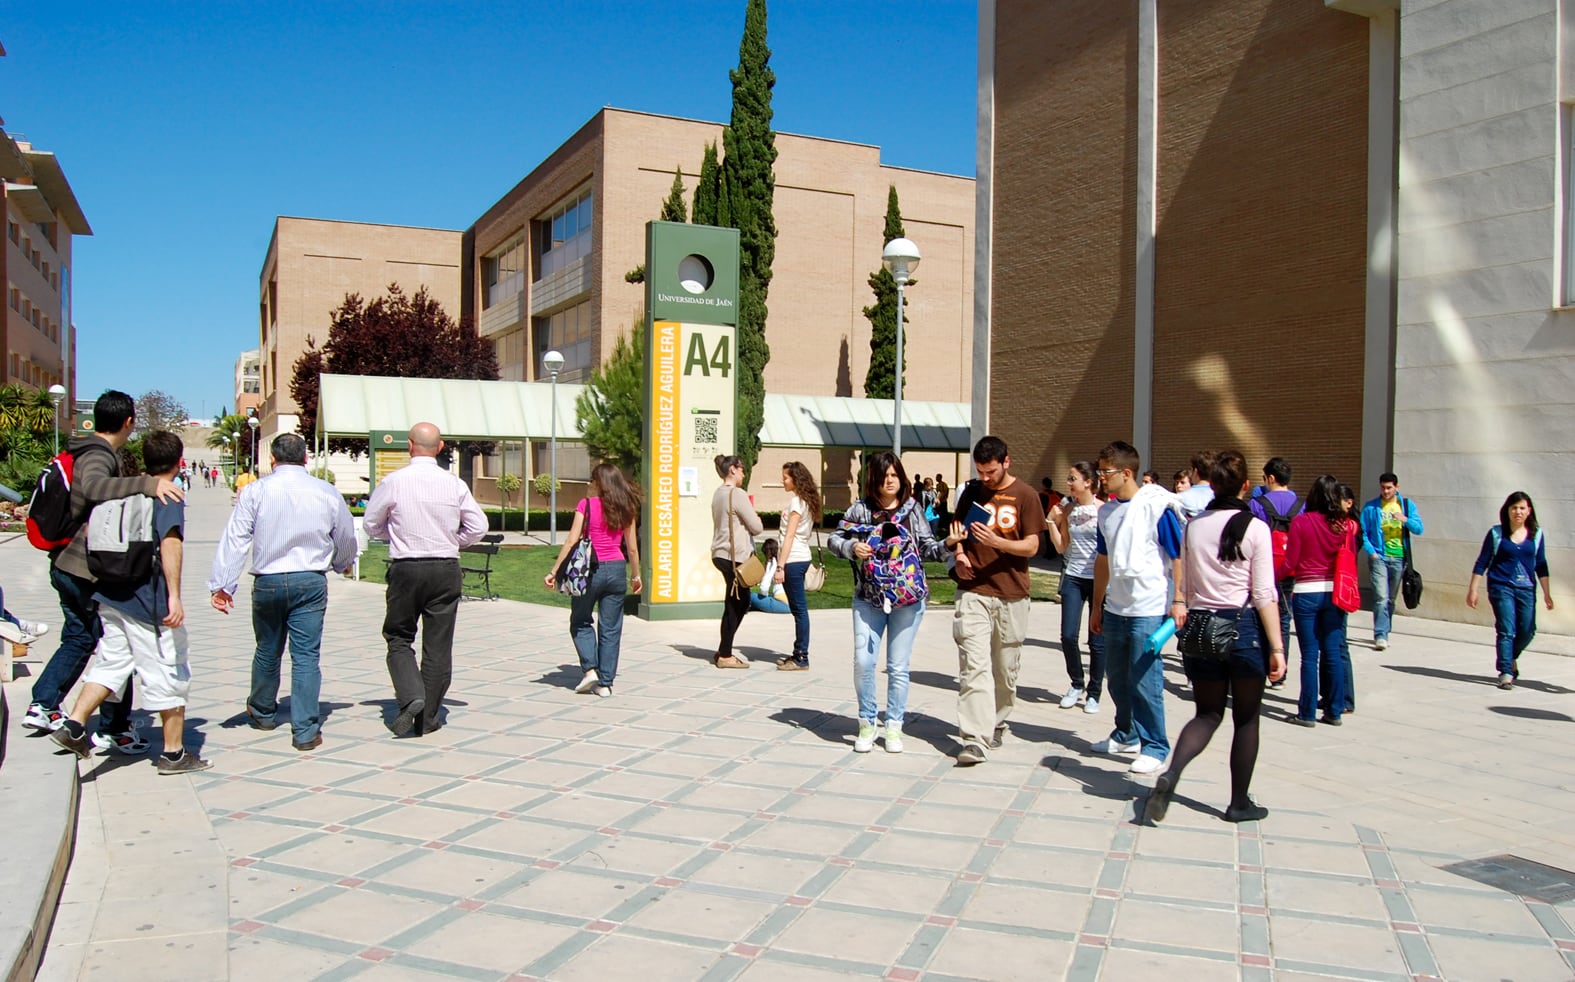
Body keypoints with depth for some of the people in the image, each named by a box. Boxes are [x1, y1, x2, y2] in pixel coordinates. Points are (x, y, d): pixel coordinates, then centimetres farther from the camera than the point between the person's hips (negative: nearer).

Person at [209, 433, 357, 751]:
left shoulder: (255, 492, -4)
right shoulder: (327, 493, 1)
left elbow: (235, 540, -7)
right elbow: (346, 539, 12)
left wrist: (221, 584, -4)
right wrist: (344, 564, 33)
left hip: (267, 583, 1)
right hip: (311, 582, 0)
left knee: (267, 651, 18)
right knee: (306, 656, 1)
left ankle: (262, 713, 39)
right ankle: (305, 731, 0)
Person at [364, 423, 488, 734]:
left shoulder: (393, 481, -6)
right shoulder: (455, 484, -2)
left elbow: (371, 525, 4)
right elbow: (478, 526, 3)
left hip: (405, 569, -1)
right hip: (446, 570, 2)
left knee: (398, 638, 14)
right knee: (438, 645, 8)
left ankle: (411, 695, -8)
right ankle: (429, 717, 14)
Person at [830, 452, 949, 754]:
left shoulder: (913, 509, 4)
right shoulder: (860, 509, 3)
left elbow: (926, 548, 2)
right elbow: (834, 539, 7)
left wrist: (947, 546, -17)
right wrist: (851, 548, -13)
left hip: (907, 598, 0)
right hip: (868, 598, 0)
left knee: (898, 666, 5)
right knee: (863, 661, -5)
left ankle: (894, 726, 19)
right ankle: (867, 722, 14)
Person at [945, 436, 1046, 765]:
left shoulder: (1025, 496, 0)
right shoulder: (971, 493, 8)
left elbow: (1032, 545, -4)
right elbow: (958, 534, 17)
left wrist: (996, 542, -20)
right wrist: (960, 555, -4)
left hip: (1011, 595, -1)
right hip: (973, 592, 1)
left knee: (1005, 668, 10)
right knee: (974, 667, -9)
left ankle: (997, 724, 30)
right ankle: (975, 740, -13)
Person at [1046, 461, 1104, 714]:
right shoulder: (1067, 509, 6)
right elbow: (1061, 547, 7)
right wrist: (1051, 521, -2)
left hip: (1100, 579, -4)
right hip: (1073, 577, 4)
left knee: (1097, 640, 2)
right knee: (1068, 636, -2)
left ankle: (1093, 693, 16)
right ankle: (1076, 684, 20)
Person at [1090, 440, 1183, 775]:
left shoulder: (1157, 507, -12)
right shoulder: (1107, 511, 9)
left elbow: (1179, 556, -10)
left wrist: (1179, 600, -14)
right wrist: (1097, 606, 19)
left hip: (1149, 610, -7)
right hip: (1116, 608, 7)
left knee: (1144, 681, -4)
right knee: (1117, 676, 16)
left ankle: (1155, 747, 10)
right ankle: (1126, 735, 32)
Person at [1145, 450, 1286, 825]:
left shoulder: (1194, 526, 3)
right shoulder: (1255, 528, -8)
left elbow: (1185, 584, 8)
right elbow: (1264, 594, -10)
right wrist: (1276, 647, -7)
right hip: (1244, 626, -3)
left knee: (1207, 713, 13)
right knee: (1246, 719, 12)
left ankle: (1171, 773, -12)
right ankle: (1240, 803, 20)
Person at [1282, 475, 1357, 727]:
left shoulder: (1301, 522, -10)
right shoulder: (1346, 525, -2)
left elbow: (1290, 563, -7)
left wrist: (1280, 574, 13)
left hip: (1306, 592, -3)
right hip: (1334, 592, 3)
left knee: (1310, 655, 2)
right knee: (1334, 653, 10)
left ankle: (1308, 713, 6)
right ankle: (1334, 710, 16)